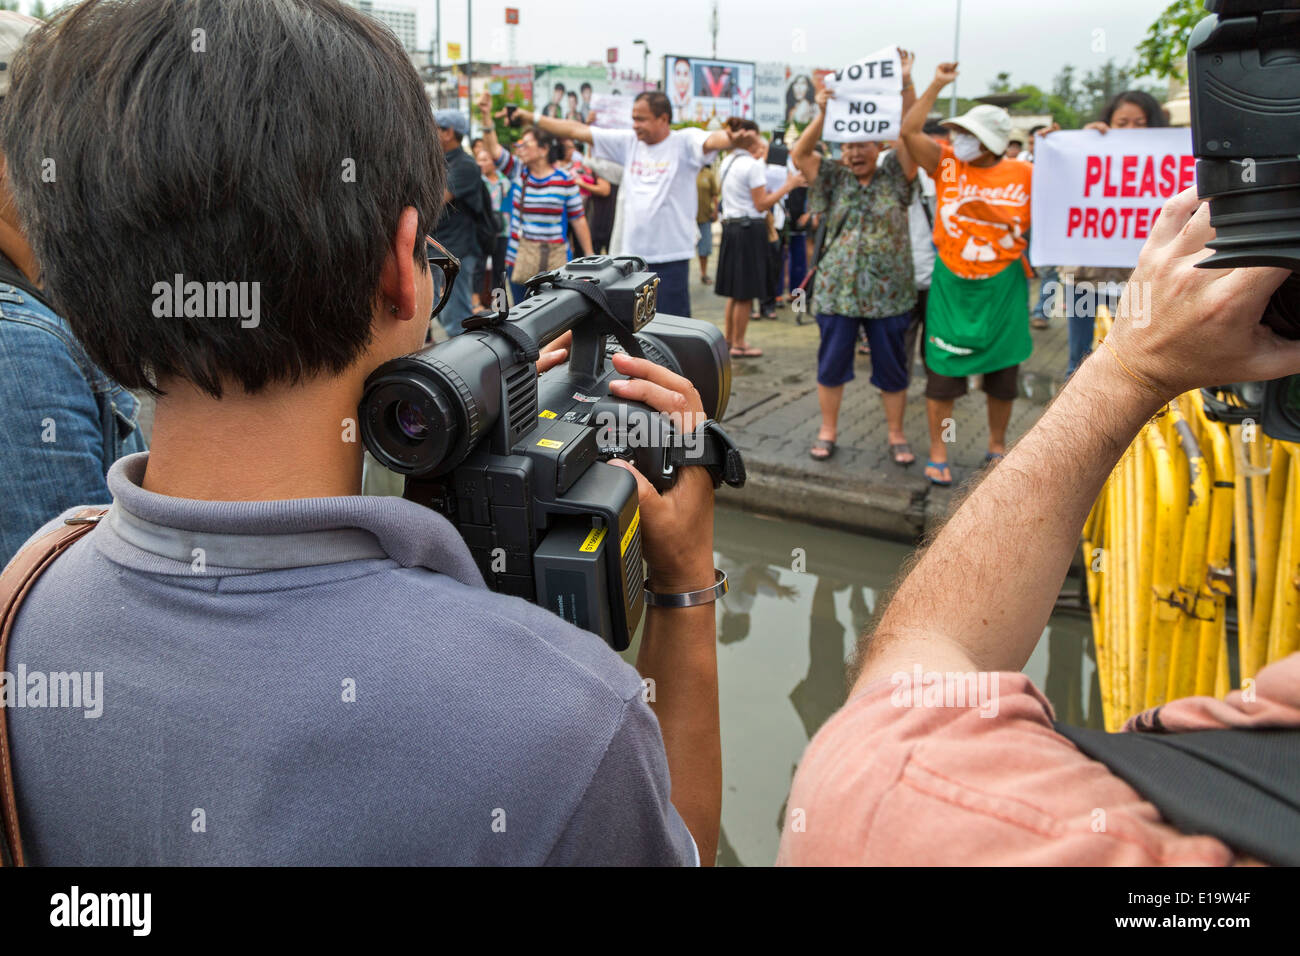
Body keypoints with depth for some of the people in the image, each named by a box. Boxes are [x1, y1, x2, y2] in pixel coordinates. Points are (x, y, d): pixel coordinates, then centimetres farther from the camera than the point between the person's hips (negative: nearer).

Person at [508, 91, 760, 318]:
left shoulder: (684, 142, -6)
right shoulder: (628, 142, 8)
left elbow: (712, 140, -28)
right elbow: (577, 131, 11)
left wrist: (735, 139, -51)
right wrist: (532, 118, 12)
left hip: (671, 255, -5)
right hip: (632, 253, 6)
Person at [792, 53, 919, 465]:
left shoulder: (894, 176, 4)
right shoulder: (834, 179, 7)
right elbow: (799, 154, -5)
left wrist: (906, 85, -16)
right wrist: (822, 115, -16)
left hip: (889, 292, -1)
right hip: (837, 290, 1)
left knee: (892, 367, 7)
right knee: (832, 363, 6)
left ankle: (896, 435, 19)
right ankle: (828, 431, 20)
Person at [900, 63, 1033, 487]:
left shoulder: (1024, 175, -3)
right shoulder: (946, 163, -2)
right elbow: (909, 131, -9)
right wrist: (937, 85, -8)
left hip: (1002, 285, 1)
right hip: (951, 281, 0)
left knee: (1003, 370, 11)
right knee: (943, 368, 2)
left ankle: (997, 445, 29)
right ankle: (938, 451, 13)